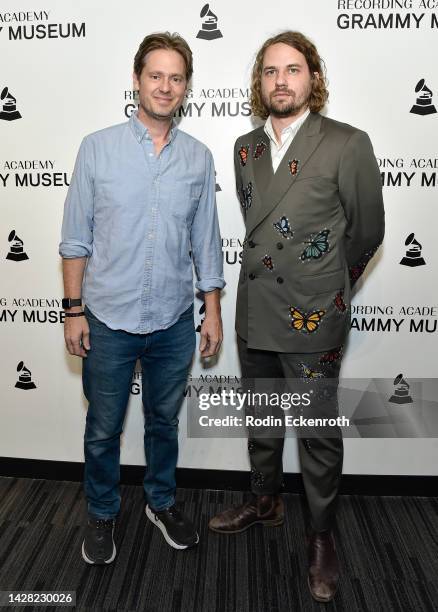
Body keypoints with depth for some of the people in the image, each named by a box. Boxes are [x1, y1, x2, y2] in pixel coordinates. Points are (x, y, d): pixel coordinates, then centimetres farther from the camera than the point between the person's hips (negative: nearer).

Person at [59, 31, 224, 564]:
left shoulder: (198, 157, 2)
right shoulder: (98, 148, -4)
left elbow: (206, 241, 6)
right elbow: (76, 238, -2)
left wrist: (213, 311, 5)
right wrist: (74, 310, -4)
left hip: (174, 323, 2)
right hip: (109, 320, -1)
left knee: (164, 422, 19)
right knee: (103, 429, 13)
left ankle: (161, 502, 42)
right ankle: (101, 514, 38)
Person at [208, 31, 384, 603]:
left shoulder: (348, 144, -7)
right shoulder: (245, 148, 8)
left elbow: (367, 232, 0)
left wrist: (325, 287, 9)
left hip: (312, 318, -5)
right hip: (254, 313, 5)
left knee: (319, 431, 8)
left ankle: (322, 534, 31)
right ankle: (265, 500, 44)